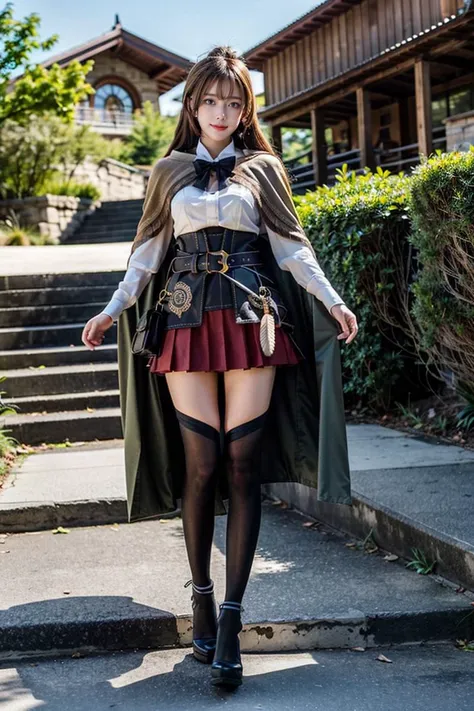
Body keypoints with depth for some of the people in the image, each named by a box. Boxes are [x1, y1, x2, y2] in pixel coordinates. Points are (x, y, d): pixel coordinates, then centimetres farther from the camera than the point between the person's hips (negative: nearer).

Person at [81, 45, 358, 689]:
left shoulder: (262, 168, 13)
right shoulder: (170, 172, 15)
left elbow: (290, 246, 10)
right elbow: (148, 252, 15)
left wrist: (331, 301, 0)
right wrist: (114, 309, 6)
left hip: (252, 321, 0)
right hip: (188, 322, 1)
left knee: (242, 464, -6)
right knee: (202, 465, -3)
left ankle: (230, 618, -4)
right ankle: (202, 599, 11)